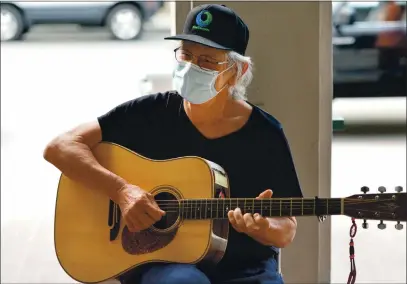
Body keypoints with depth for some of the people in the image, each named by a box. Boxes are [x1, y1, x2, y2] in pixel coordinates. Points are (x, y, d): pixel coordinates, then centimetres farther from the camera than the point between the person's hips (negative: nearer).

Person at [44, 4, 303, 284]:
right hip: (162, 261, -1)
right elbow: (60, 148, -7)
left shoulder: (266, 134, -1)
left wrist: (263, 229, -20)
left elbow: (287, 230, 4)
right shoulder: (151, 113, -2)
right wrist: (122, 191, -20)